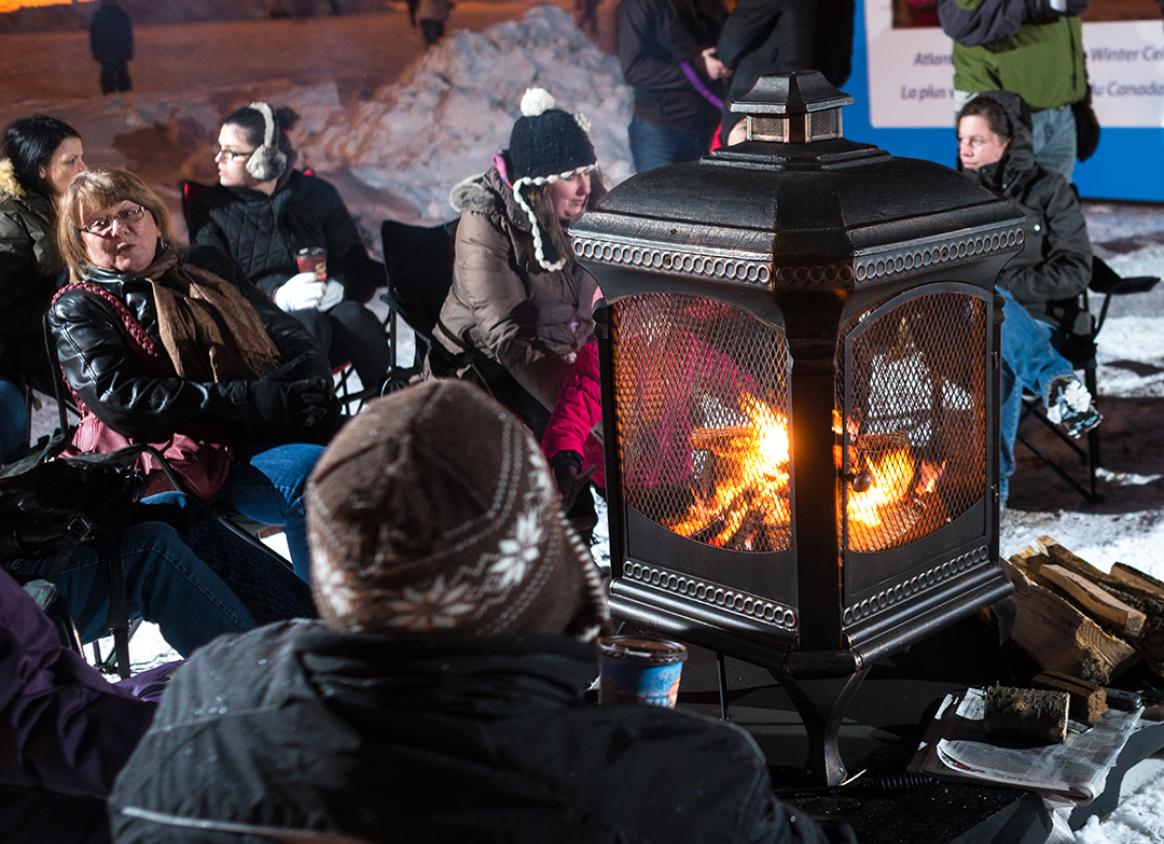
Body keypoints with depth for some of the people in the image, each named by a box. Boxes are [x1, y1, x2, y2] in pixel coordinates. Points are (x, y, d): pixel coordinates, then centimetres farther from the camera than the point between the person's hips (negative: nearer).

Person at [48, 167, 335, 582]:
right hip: (197, 455, -6)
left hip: (280, 426, 6)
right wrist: (247, 400, -15)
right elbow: (122, 400, -8)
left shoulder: (203, 273, 25)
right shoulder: (77, 310, 10)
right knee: (311, 472, -32)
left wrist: (311, 384, -8)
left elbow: (289, 335, 17)